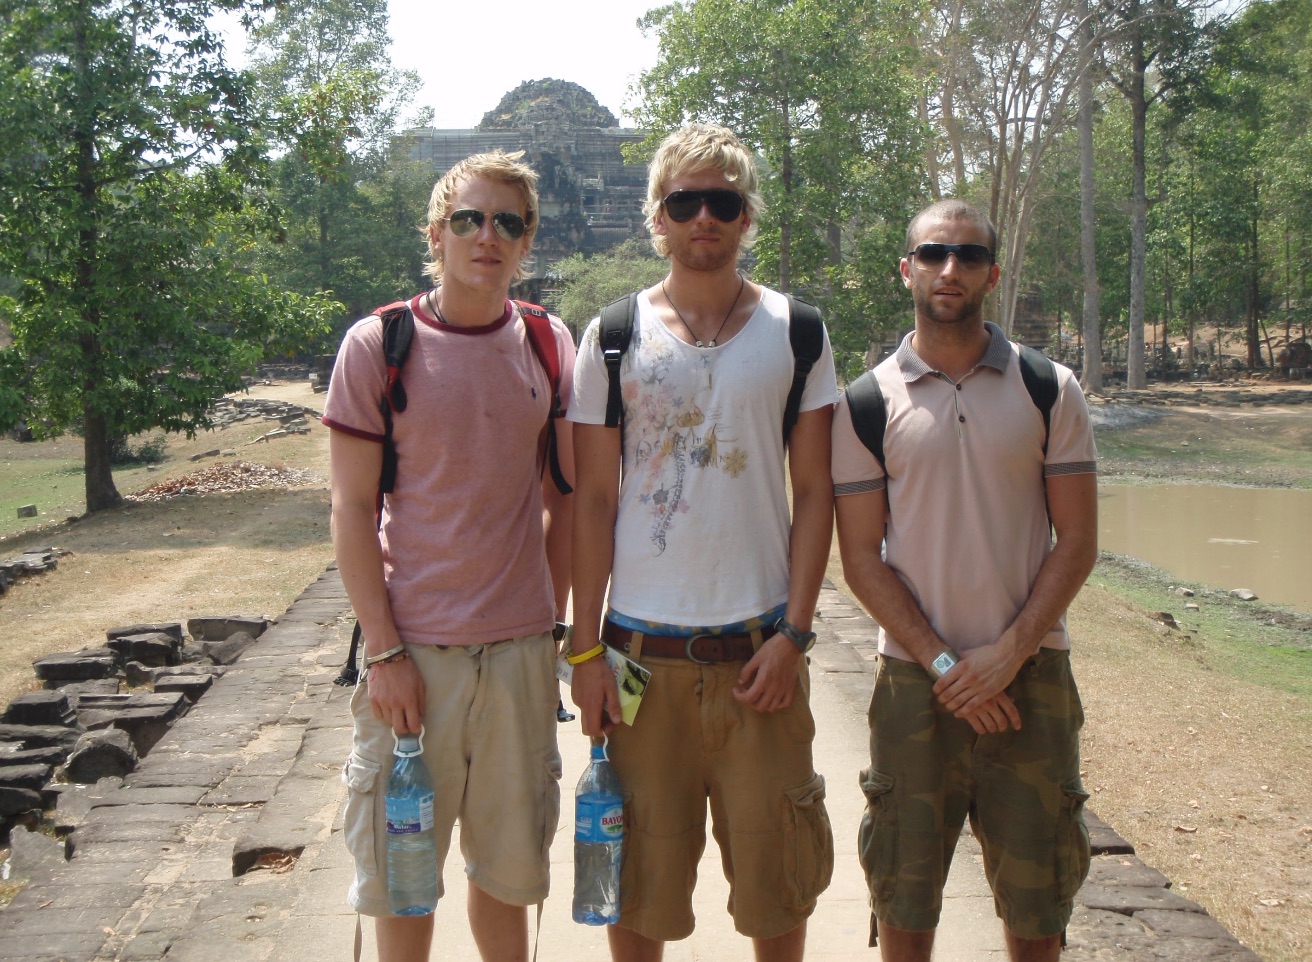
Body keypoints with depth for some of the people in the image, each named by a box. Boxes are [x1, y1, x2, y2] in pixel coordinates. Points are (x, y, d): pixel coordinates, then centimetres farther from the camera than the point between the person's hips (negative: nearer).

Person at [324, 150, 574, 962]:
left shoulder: (550, 345, 5)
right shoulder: (378, 345, -4)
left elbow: (564, 498, 10)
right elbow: (352, 509, -5)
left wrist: (553, 623, 5)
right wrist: (385, 651, -10)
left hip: (521, 649, 2)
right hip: (413, 649, -2)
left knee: (509, 863, 14)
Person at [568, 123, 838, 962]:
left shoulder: (794, 333, 4)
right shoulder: (613, 336, 3)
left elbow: (815, 491, 3)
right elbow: (593, 499, 3)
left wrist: (794, 632, -6)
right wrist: (585, 648, -2)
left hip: (758, 649, 0)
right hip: (642, 649, 0)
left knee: (777, 877, 9)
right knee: (636, 877, 9)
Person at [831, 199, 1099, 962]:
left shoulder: (1049, 390, 2)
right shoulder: (867, 403, 1)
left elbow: (1078, 541, 0)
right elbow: (863, 557, -1)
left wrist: (1007, 653, -11)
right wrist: (941, 663, -10)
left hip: (1030, 672, 1)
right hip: (914, 677, 0)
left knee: (1036, 899, 9)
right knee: (905, 895, 9)